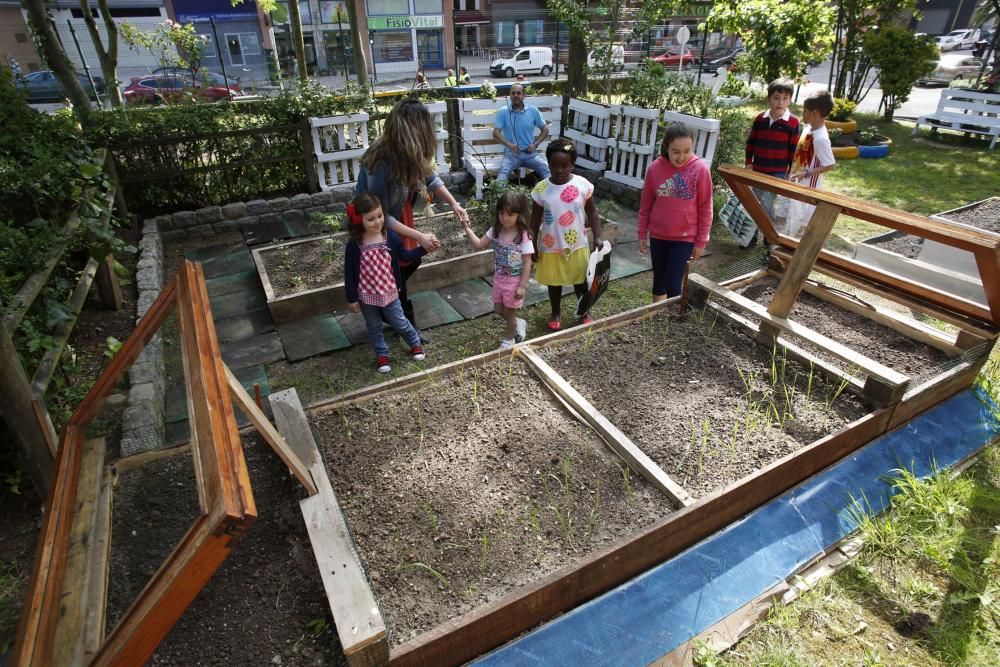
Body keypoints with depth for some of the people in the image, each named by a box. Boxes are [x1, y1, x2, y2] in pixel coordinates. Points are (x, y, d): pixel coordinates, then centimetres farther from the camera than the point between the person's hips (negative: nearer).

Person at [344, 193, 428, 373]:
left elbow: (405, 255, 3)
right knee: (374, 327, 18)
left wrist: (425, 248, -10)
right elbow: (350, 273, -10)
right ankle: (382, 355, 39)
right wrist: (351, 298, -6)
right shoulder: (354, 245, -19)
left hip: (389, 292, 1)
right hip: (367, 296, -1)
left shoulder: (390, 236, -12)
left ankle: (415, 343, 43)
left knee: (400, 322, 17)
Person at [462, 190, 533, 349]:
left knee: (509, 313, 11)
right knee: (499, 310, 18)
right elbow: (479, 245, 2)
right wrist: (468, 229, -10)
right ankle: (518, 324, 46)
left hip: (514, 281, -6)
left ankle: (509, 338, 37)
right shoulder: (495, 230, -6)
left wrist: (522, 286, -18)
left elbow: (527, 263, -18)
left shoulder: (523, 236, -22)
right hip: (498, 278, 6)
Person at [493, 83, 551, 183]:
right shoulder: (503, 111, 2)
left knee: (547, 169, -23)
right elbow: (496, 133, -4)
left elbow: (545, 130, 11)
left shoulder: (533, 110, 5)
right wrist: (508, 144, -21)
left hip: (530, 153, 2)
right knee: (502, 172, -31)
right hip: (511, 153, -1)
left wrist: (535, 144, -5)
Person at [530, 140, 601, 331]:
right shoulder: (541, 189, -10)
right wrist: (532, 245, -2)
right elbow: (535, 219, -2)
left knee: (581, 281, 16)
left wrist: (597, 237, -4)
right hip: (551, 247, 0)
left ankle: (585, 312, 38)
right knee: (554, 282, 17)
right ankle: (556, 313, 39)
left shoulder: (583, 185, -10)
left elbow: (591, 212, 0)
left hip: (577, 245, 0)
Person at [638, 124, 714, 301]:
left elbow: (705, 208, -6)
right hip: (658, 236, 3)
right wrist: (642, 234, 6)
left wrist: (701, 241, -4)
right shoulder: (655, 168, -7)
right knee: (659, 280, 15)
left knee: (673, 285, -5)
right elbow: (645, 204, 3)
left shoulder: (701, 169, -12)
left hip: (685, 237, -2)